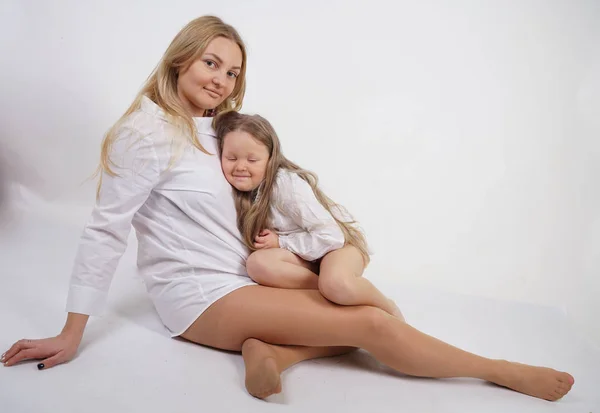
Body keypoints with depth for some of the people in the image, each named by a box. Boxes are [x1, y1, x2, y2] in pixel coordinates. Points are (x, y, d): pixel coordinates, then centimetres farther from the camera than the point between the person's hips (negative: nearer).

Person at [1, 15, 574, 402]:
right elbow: (105, 230, -14)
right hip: (198, 296, -9)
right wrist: (71, 336, -14)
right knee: (370, 324, -16)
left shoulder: (214, 131, 13)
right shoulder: (148, 130, -12)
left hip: (238, 281, 9)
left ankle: (270, 350, -21)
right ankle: (503, 372, -1)